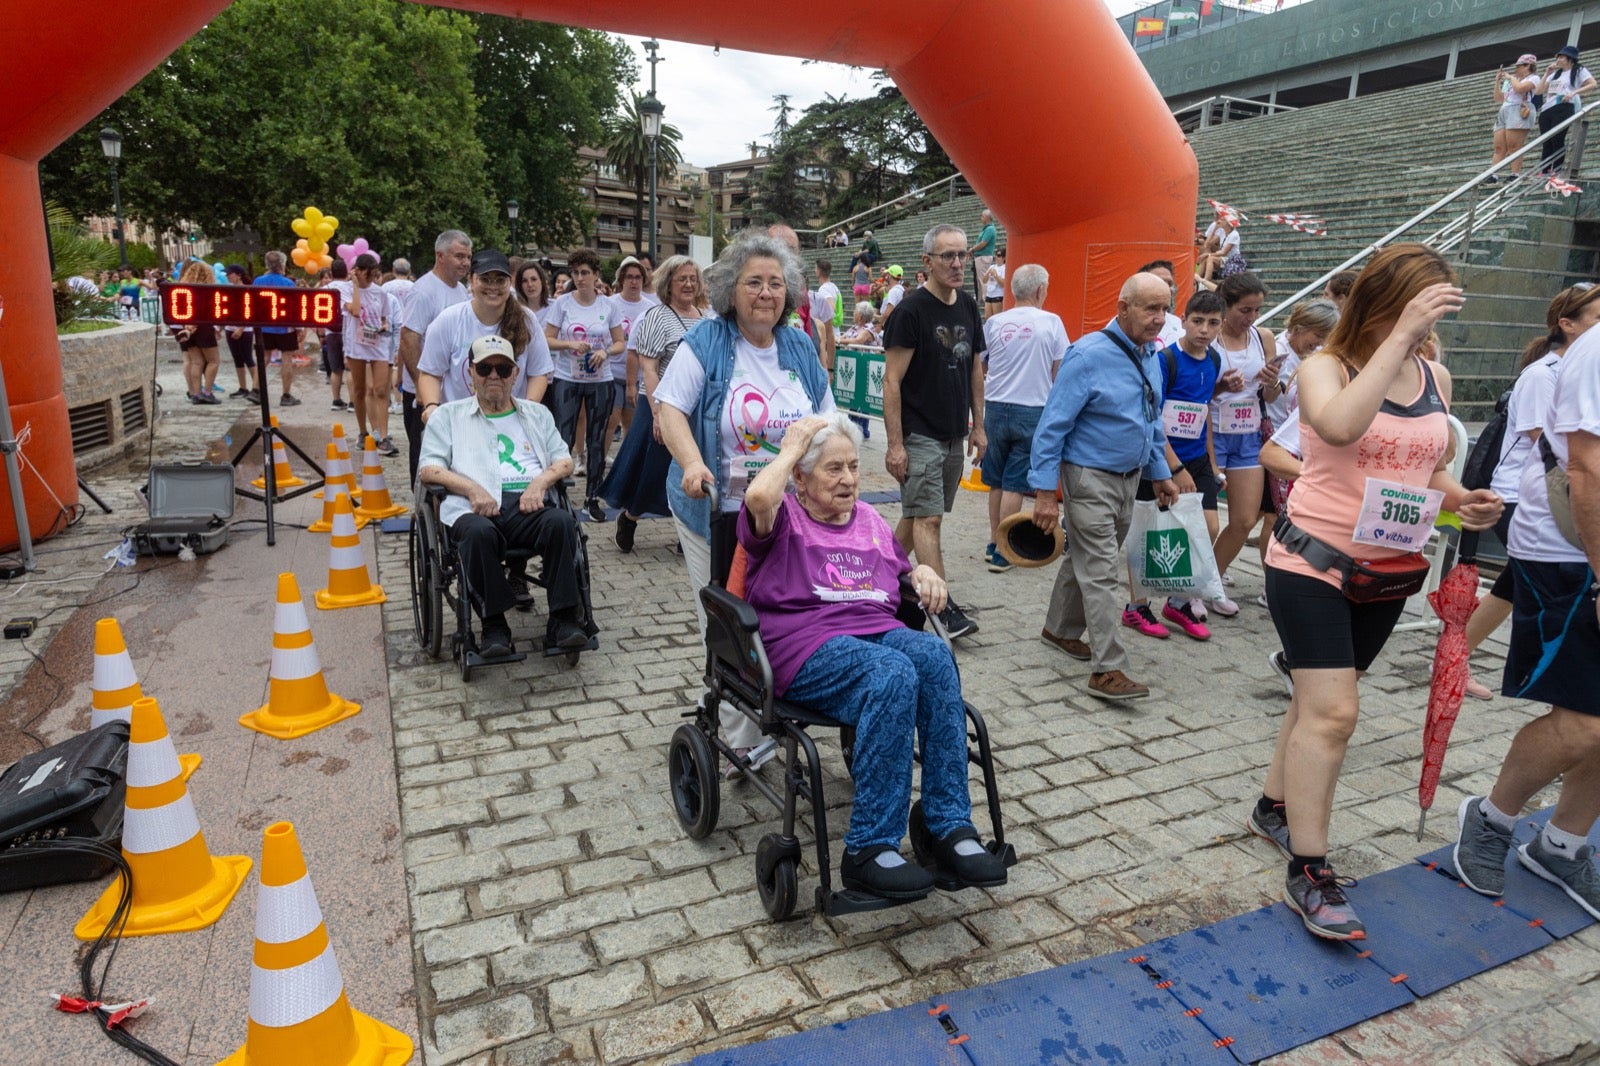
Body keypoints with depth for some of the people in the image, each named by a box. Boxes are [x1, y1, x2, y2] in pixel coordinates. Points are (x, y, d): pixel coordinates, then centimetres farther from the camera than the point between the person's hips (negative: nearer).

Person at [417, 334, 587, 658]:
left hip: (530, 504, 2)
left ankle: (563, 619, -27)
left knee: (562, 520, -33)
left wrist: (541, 481, -5)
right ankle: (494, 625, -23)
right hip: (475, 508, -2)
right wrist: (472, 488, -11)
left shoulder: (537, 413, 28)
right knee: (479, 532, -38)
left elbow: (564, 460, 19)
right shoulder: (448, 415, 21)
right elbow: (428, 469, 8)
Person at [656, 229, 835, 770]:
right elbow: (670, 407, -11)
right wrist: (692, 463, -27)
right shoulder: (706, 340, -5)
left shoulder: (800, 347, 8)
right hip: (717, 511, -3)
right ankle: (741, 738, 17)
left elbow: (825, 421, 14)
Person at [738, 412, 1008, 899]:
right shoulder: (784, 516, 7)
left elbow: (904, 571, 36)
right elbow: (758, 497, -18)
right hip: (809, 648, -5)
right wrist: (790, 448, -2)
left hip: (881, 633, 5)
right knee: (894, 674, -35)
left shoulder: (869, 520, 26)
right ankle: (870, 849, -29)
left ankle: (949, 827, -27)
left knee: (934, 655, -29)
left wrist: (924, 573, 13)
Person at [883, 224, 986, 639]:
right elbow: (892, 380, -14)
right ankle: (945, 609, -5)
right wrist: (895, 445, -17)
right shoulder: (911, 310, -11)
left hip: (954, 434, 7)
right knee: (928, 518, -7)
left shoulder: (968, 305, 10)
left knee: (917, 514, 13)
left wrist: (978, 426, 14)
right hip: (919, 434, -7)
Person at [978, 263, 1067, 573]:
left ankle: (993, 544, 22)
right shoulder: (1051, 322, -6)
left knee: (996, 481, 14)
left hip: (996, 408, 3)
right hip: (1032, 411, -3)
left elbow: (979, 368, 9)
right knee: (1014, 484, 1)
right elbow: (1060, 372, -4)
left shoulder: (994, 323, 0)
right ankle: (1002, 552, 5)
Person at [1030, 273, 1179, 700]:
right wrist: (1045, 492, -23)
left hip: (1129, 477, 8)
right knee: (1100, 571, -8)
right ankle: (1107, 670, -6)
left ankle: (1061, 629, 36)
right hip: (1090, 477, -8)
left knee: (1085, 558, 19)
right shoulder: (1089, 356, -19)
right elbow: (1052, 425, -20)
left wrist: (1161, 474, 19)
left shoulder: (1151, 357, 7)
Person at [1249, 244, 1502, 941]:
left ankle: (1274, 809, 34)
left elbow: (1430, 470, 19)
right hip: (1312, 562, -6)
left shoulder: (1435, 378, 8)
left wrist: (1463, 501, -2)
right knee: (1332, 711, -12)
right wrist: (1401, 336, -29)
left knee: (1321, 701, 16)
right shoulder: (1323, 367, -10)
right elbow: (1340, 427, -34)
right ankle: (1308, 873, -3)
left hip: (1388, 570, 6)